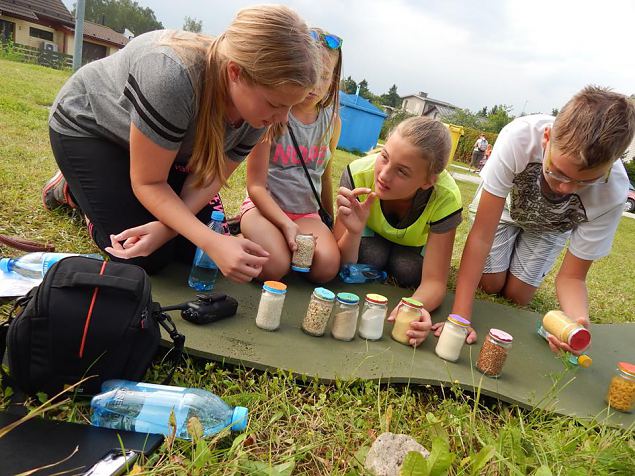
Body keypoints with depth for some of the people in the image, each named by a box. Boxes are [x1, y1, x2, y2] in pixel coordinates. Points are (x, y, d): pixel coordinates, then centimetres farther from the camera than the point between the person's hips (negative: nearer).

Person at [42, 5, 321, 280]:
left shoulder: (257, 108, -22)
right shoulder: (172, 77, -42)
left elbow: (208, 177, -16)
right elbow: (149, 182, -31)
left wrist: (166, 226, -34)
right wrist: (213, 243, -42)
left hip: (151, 144, 6)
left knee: (192, 249, 0)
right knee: (147, 260, -12)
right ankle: (73, 187, 13)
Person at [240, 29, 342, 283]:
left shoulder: (332, 121, 4)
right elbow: (256, 185, -12)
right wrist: (286, 224, -23)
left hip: (307, 212, 4)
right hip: (265, 205, -3)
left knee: (327, 268, -23)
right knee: (273, 268, -29)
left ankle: (287, 244, 7)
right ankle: (244, 237, 4)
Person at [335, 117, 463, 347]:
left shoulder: (446, 199, -36)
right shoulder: (358, 174, -36)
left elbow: (433, 281, -32)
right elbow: (340, 265, -29)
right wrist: (354, 232, -50)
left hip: (415, 244, 1)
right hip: (371, 235, 0)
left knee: (407, 270, -24)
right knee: (371, 257, -26)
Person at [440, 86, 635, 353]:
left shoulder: (612, 193, -37)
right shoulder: (519, 137, -44)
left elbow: (571, 276, -25)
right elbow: (481, 234, -39)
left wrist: (579, 319, -49)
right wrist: (460, 316, -43)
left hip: (549, 225, 1)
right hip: (505, 203, -1)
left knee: (516, 295, 0)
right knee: (490, 284, -3)